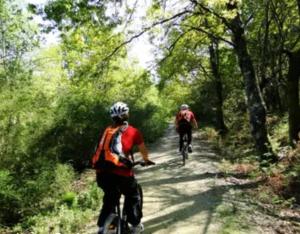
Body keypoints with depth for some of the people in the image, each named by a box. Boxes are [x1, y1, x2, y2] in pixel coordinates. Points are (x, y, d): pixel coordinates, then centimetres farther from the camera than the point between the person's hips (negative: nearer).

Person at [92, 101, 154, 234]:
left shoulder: (107, 130, 17)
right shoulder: (133, 131, 8)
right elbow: (143, 150, 21)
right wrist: (146, 160, 41)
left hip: (102, 172, 4)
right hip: (121, 172, -3)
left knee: (109, 199, 28)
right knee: (133, 196, 24)